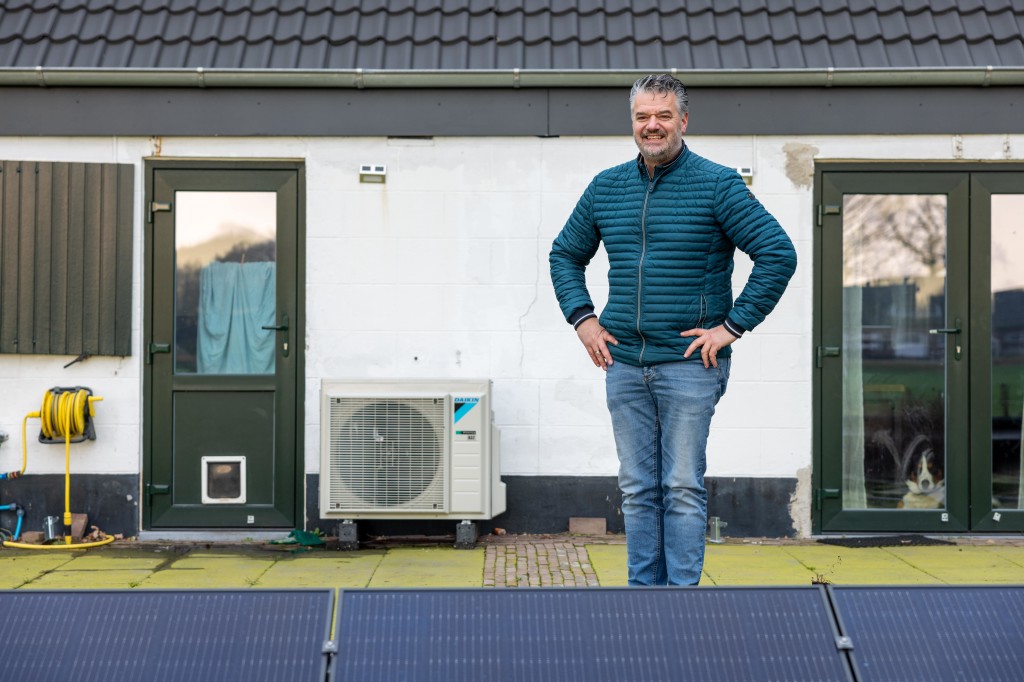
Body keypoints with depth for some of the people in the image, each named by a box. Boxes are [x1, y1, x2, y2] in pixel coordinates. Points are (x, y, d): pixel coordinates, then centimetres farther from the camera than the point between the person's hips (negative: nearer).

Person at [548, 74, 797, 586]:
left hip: (689, 362, -4)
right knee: (637, 490, 8)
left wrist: (732, 326, -11)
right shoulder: (605, 187, 10)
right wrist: (582, 318, 9)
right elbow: (565, 255, 23)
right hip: (623, 362, 5)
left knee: (682, 489, -2)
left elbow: (779, 255, -8)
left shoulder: (717, 185, -4)